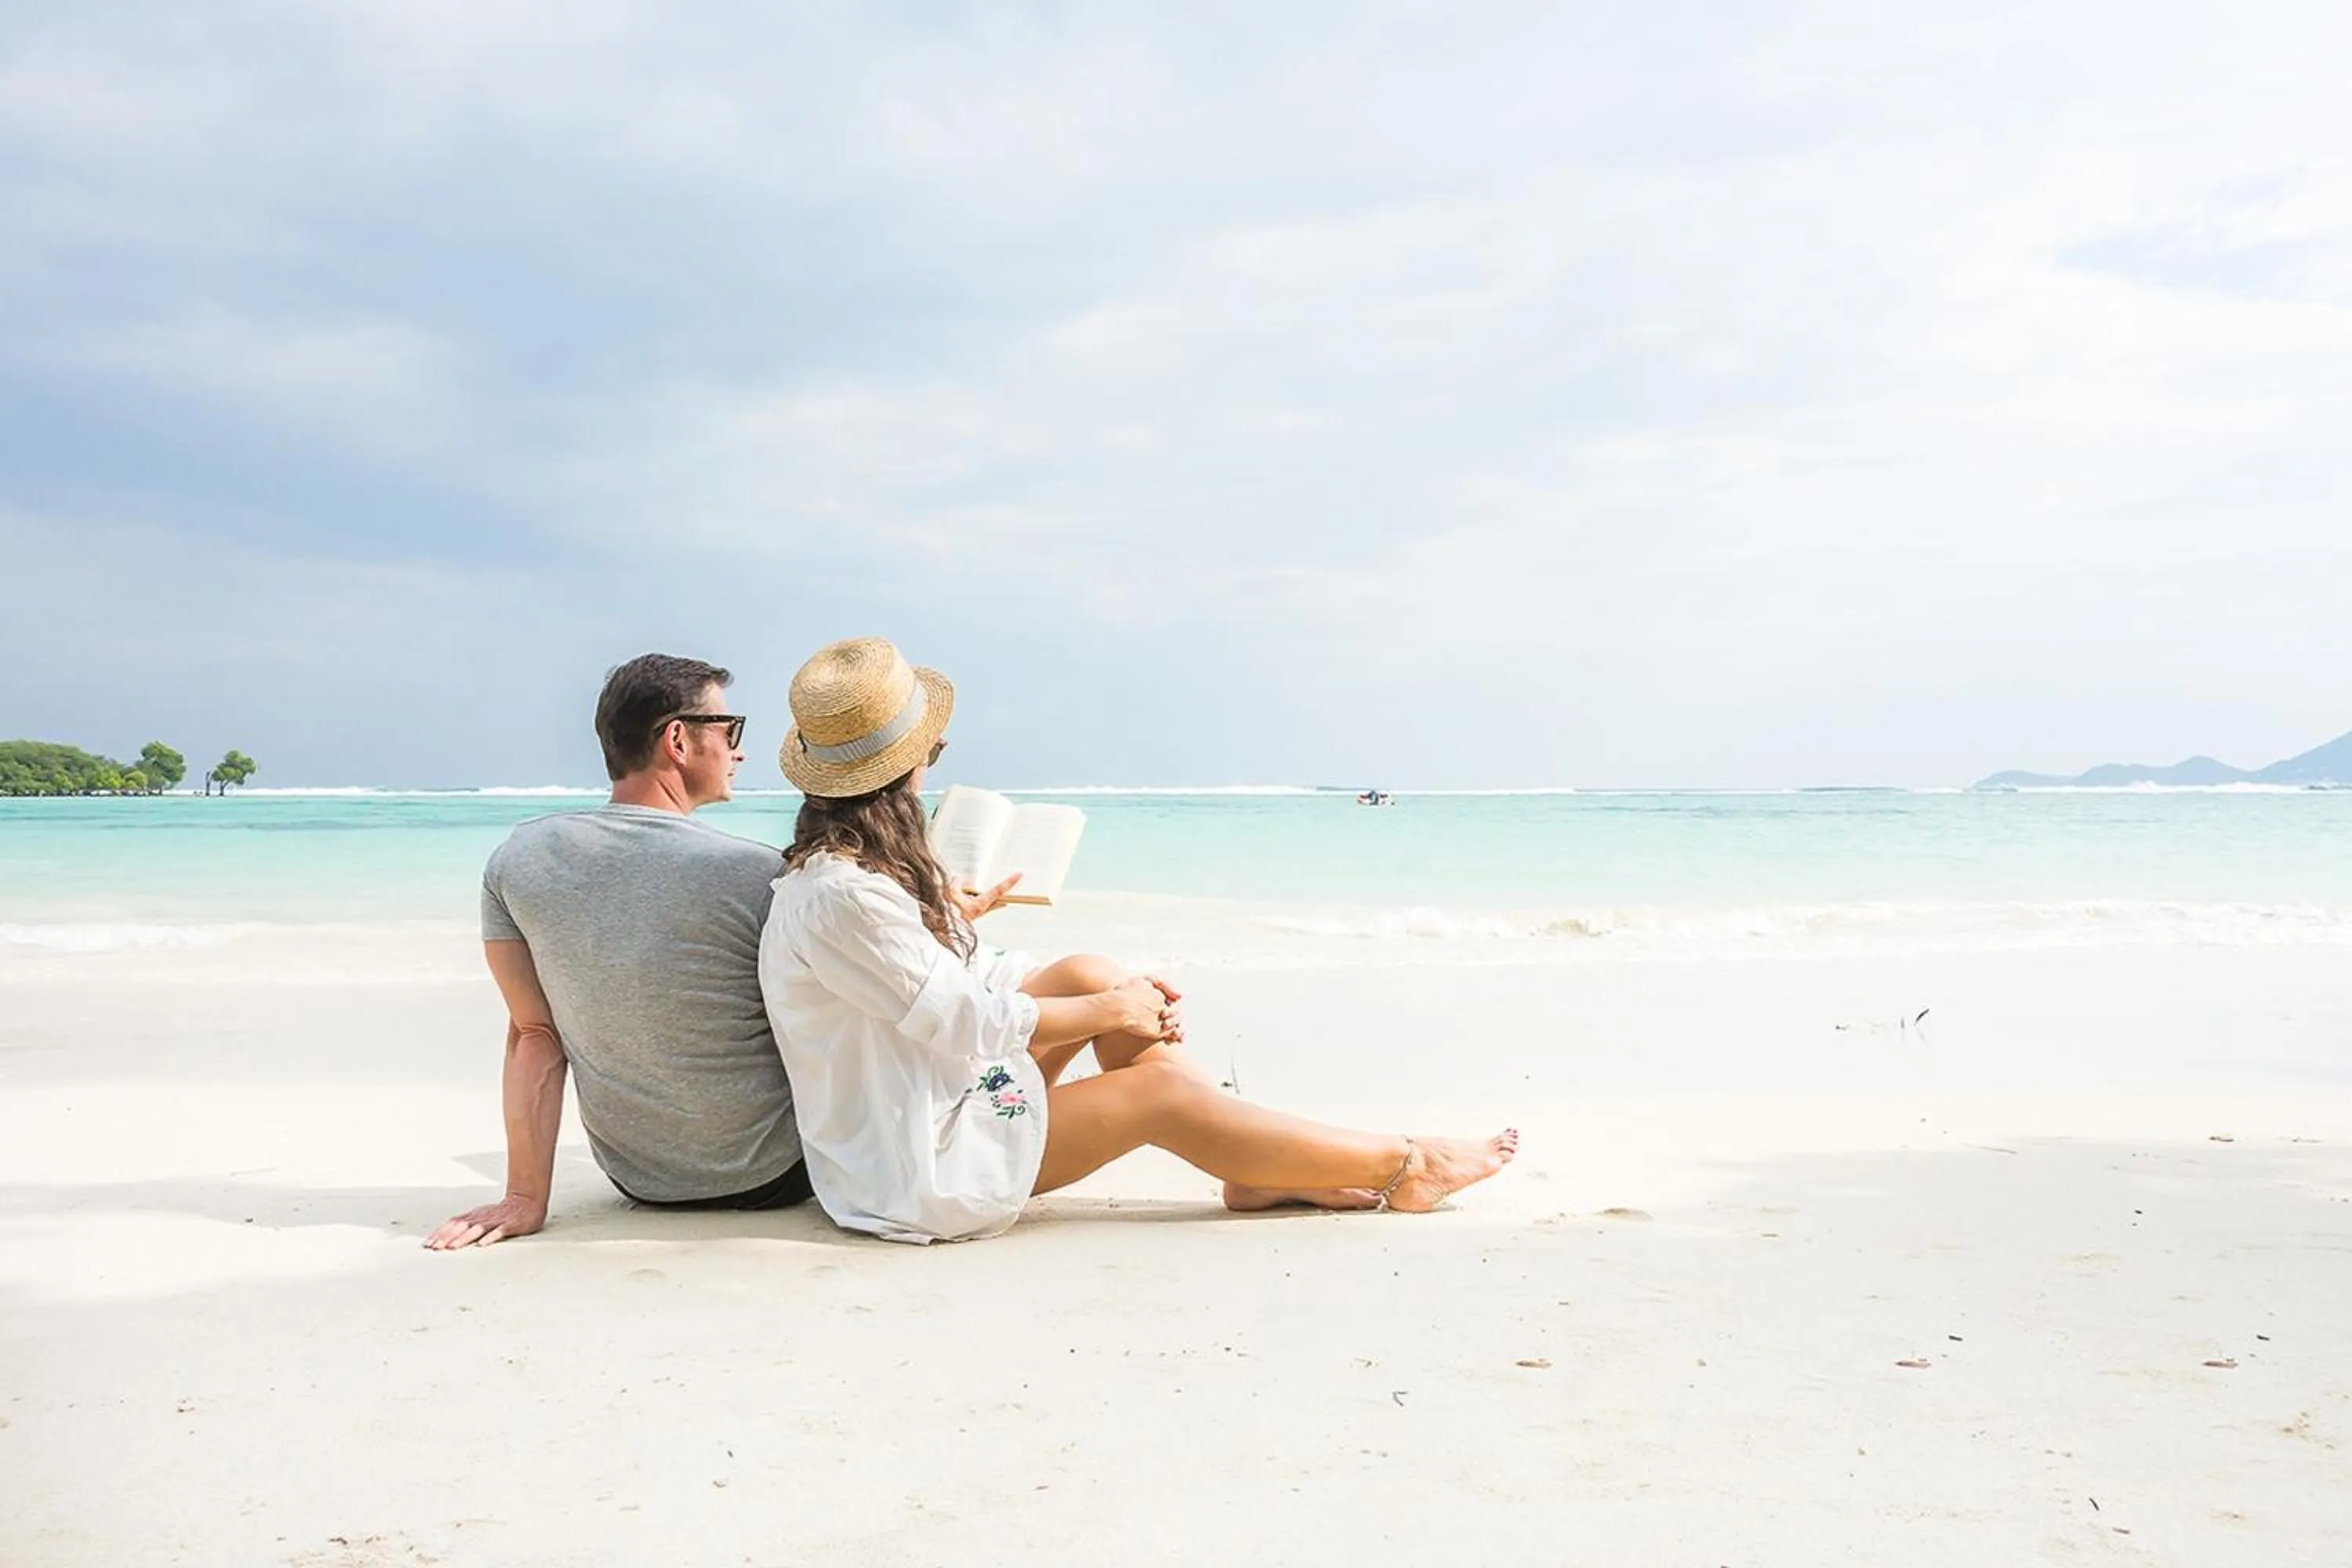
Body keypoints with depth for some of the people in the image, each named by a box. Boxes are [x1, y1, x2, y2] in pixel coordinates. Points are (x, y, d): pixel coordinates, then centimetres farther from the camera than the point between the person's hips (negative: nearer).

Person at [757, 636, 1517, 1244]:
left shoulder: (855, 864, 5)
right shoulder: (839, 896, -27)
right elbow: (965, 1022, -23)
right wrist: (1110, 1012, -13)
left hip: (929, 1101, 10)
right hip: (912, 1174, -10)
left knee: (1088, 974, 2)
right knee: (1159, 1091, -8)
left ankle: (1257, 1171, 6)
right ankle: (1400, 1167, 6)